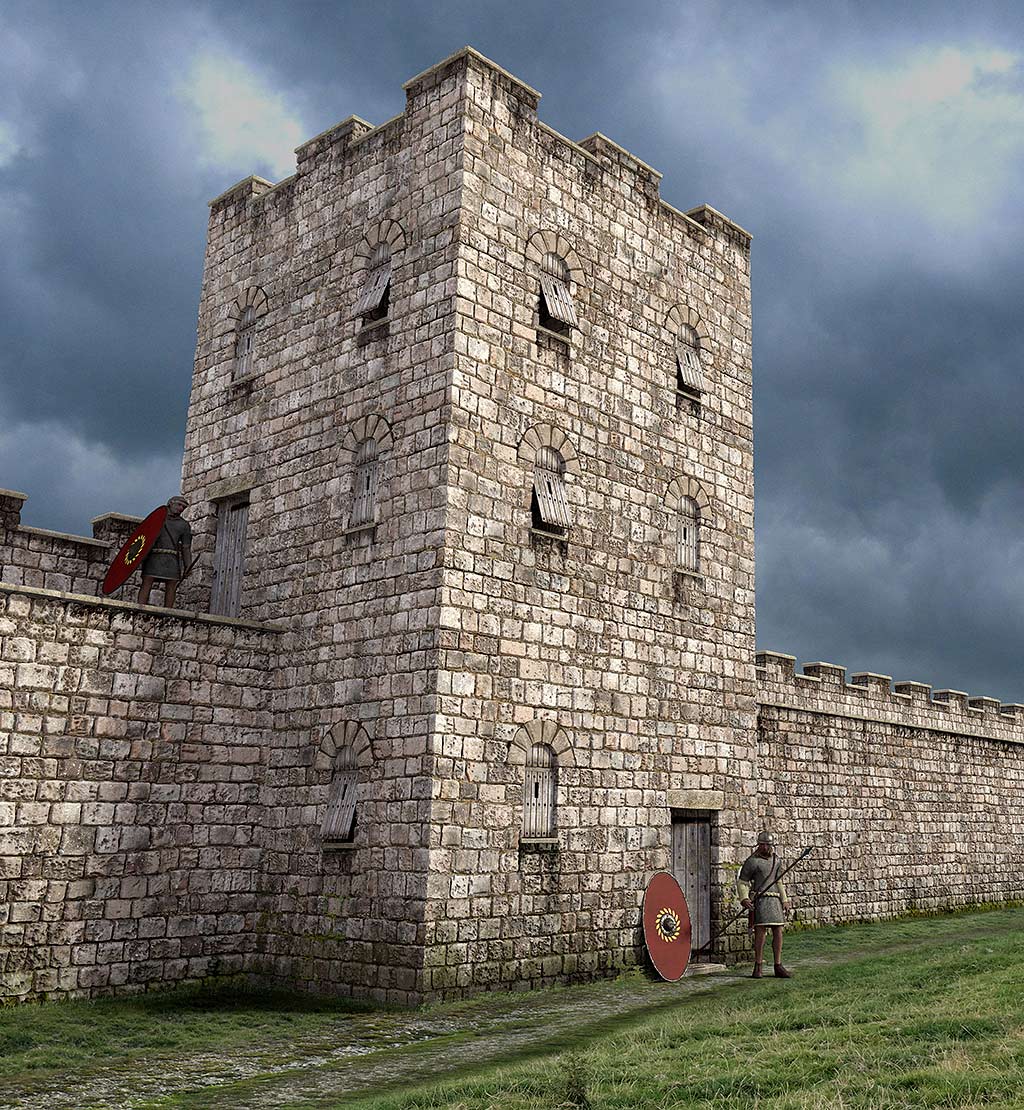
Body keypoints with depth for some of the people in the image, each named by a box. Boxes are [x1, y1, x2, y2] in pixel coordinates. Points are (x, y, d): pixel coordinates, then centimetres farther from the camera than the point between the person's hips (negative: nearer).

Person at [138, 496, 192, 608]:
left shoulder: (184, 525, 16)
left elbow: (186, 548, 12)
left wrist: (188, 566, 4)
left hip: (172, 558, 2)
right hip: (153, 556, -2)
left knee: (171, 585, -5)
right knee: (147, 582, -10)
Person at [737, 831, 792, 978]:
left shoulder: (775, 859, 14)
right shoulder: (752, 861, -5)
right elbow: (742, 882, -4)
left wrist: (784, 900, 15)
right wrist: (744, 899, -18)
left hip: (775, 899, 6)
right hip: (760, 898, -6)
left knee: (778, 931, 3)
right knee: (761, 931, -11)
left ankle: (778, 967, 9)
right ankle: (757, 967, -4)